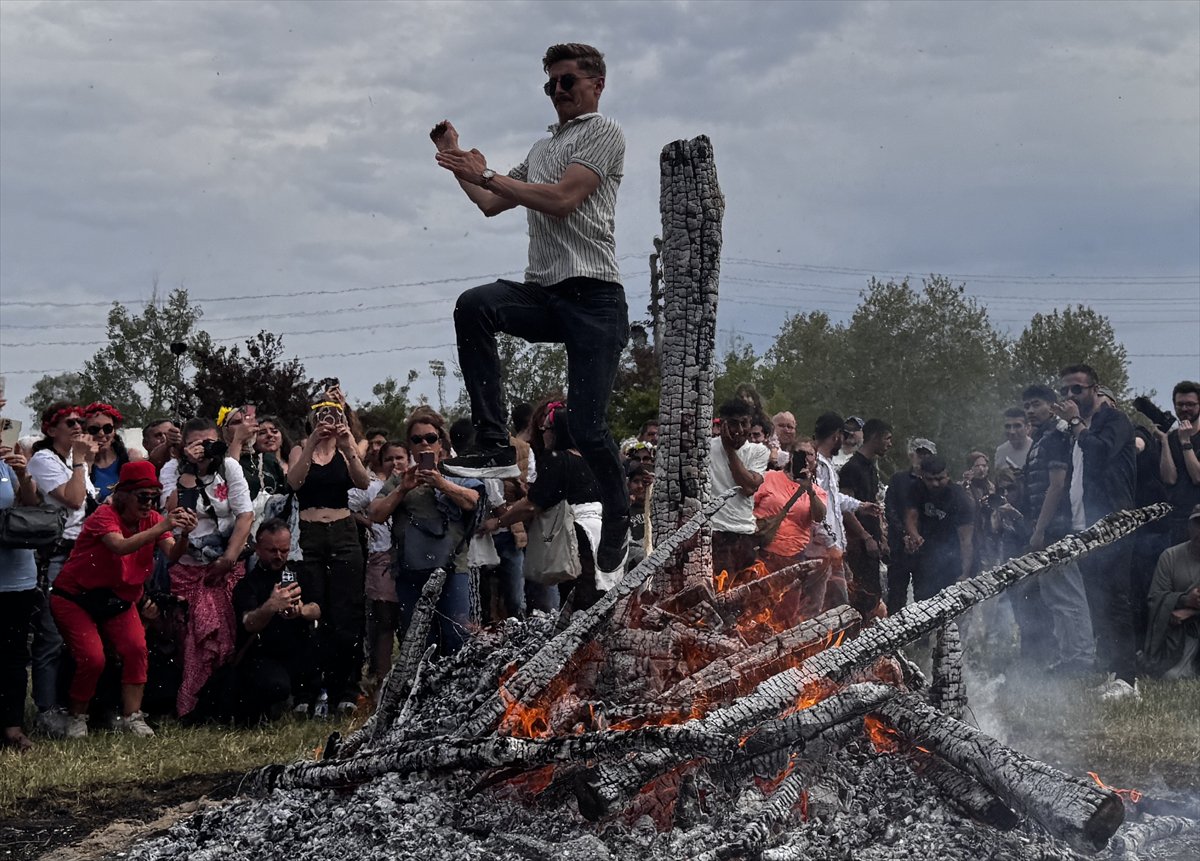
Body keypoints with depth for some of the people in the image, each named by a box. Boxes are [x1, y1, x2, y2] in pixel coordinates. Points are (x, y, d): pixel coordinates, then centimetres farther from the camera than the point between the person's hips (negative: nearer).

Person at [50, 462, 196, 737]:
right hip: (75, 597, -5)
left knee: (136, 648, -16)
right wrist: (162, 527, -52)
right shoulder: (105, 515, -21)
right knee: (92, 658, -18)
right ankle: (77, 718, 5)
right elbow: (120, 547, -42)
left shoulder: (152, 519, -5)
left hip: (118, 600, 5)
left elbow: (172, 555, -22)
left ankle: (131, 717, -8)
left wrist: (184, 534, -43)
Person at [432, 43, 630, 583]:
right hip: (543, 293, 7)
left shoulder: (603, 133, 1)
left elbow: (562, 200, -13)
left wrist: (486, 175, -10)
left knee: (587, 427, -11)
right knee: (474, 305, -26)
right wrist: (456, 160, 22)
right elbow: (491, 204, 34)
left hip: (593, 295, -7)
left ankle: (618, 529, 14)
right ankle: (496, 449, -25)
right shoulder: (542, 150, 28)